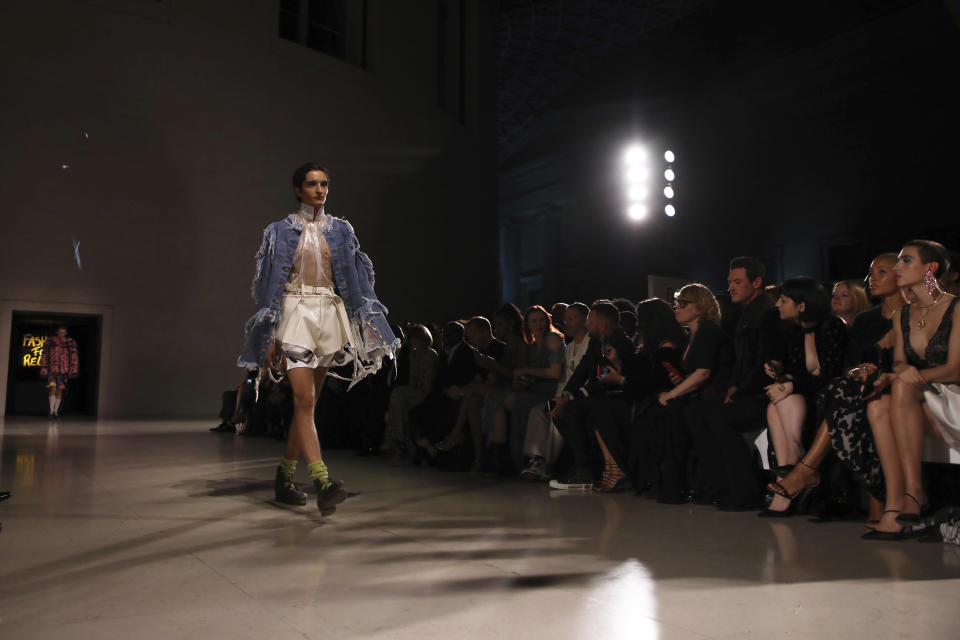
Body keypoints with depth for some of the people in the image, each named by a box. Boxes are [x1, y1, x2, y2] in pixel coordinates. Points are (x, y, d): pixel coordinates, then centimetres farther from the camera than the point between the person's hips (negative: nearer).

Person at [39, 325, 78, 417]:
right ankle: (51, 410, -11)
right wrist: (44, 368, 4)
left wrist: (73, 370, -2)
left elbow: (74, 357, 4)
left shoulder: (71, 342, 4)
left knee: (59, 391, 5)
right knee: (53, 389, -15)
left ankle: (56, 411, 14)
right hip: (52, 370, -1)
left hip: (63, 371, 1)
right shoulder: (50, 342, 4)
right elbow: (44, 355, 10)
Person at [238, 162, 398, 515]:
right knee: (304, 398, -16)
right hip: (296, 313, -3)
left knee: (308, 402, 7)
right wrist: (269, 335, -4)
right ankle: (322, 483, -22)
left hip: (329, 315, 3)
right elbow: (270, 282, 3)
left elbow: (355, 279, 9)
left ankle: (285, 476, 21)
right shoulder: (281, 231, 6)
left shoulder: (340, 230, 12)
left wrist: (367, 327, 1)